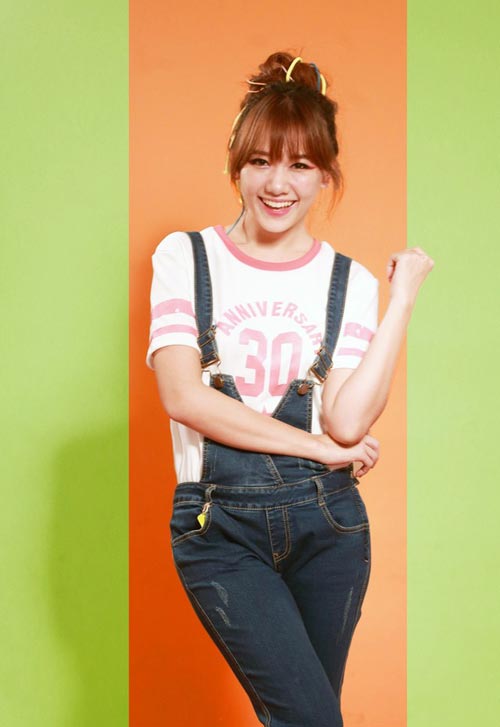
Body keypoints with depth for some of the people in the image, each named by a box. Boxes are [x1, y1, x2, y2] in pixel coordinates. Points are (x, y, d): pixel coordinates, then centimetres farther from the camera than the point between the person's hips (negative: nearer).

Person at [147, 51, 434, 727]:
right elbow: (184, 397, -10)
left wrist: (403, 300, -9)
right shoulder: (186, 258, 2)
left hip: (326, 519, 2)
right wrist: (320, 447, -8)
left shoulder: (350, 282, 5)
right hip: (219, 524, -2)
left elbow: (347, 422, -9)